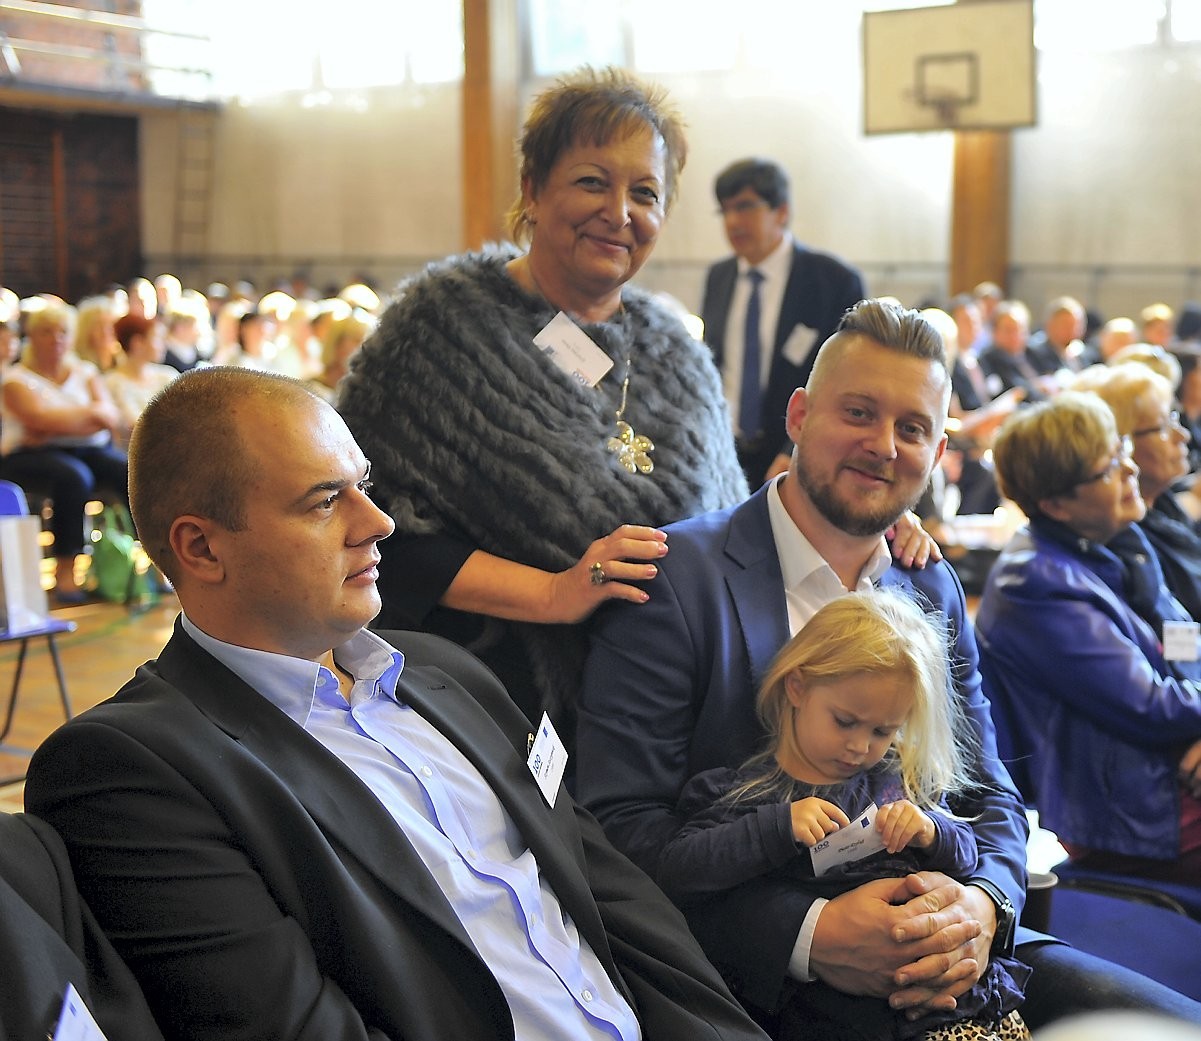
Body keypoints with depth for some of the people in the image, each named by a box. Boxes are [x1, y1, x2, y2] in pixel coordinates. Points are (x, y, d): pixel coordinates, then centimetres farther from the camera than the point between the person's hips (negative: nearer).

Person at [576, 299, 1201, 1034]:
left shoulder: (934, 591, 13)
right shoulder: (677, 576, -7)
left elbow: (990, 800, 13)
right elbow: (623, 822, -13)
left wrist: (982, 906, -10)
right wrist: (809, 934, -24)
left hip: (942, 964, 7)